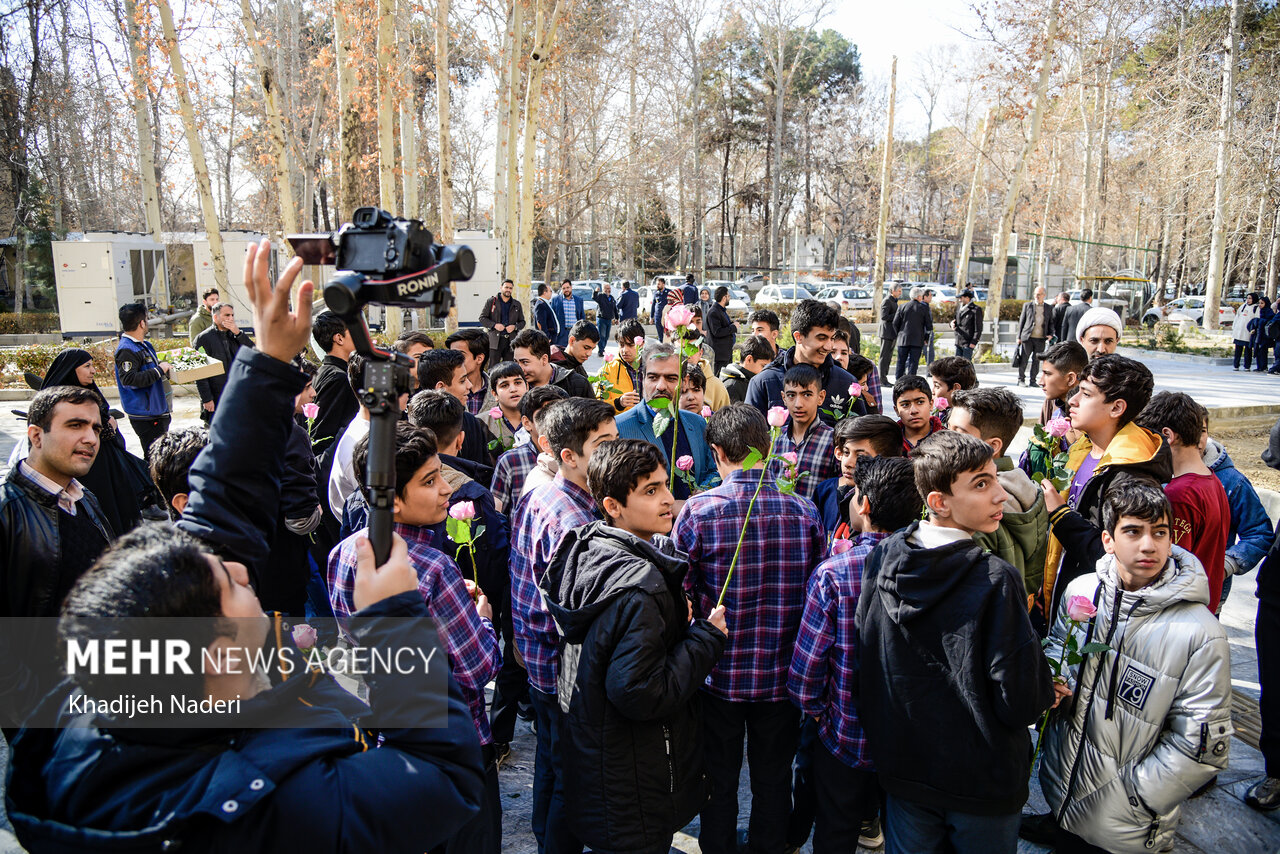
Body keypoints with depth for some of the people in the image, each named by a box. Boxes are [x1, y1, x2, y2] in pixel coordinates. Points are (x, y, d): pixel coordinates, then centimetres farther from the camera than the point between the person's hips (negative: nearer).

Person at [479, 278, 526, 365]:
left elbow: (522, 322, 17)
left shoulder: (517, 304, 13)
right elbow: (482, 318, 4)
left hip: (511, 341, 3)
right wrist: (494, 325, -11)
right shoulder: (492, 301, 5)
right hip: (495, 340, -2)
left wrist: (515, 327, -5)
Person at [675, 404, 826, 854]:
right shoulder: (804, 512, -9)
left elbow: (679, 594, -12)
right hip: (782, 677, 2)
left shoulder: (697, 511, -17)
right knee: (773, 781, 20)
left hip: (720, 675, -2)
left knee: (719, 783, 19)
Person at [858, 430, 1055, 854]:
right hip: (982, 781, -4)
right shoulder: (995, 580, -26)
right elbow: (1021, 702, -21)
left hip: (902, 768, 4)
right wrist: (1044, 691, 0)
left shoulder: (881, 557, -9)